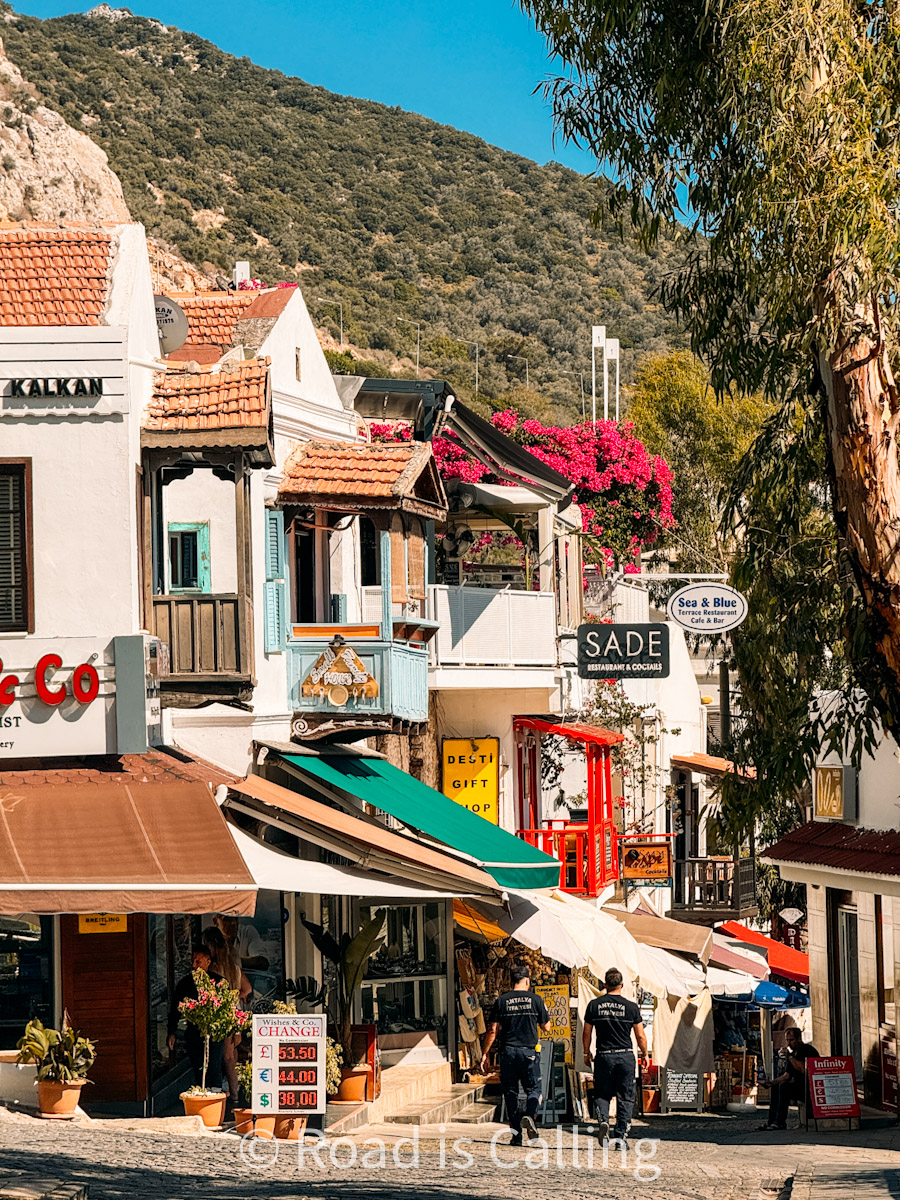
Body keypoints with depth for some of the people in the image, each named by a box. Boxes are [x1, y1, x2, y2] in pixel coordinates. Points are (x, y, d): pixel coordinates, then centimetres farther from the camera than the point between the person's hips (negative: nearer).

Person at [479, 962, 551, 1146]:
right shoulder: (535, 1000, 0)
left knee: (510, 1091, 8)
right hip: (529, 1051, -1)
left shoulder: (502, 1001, 1)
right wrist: (544, 1012, 27)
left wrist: (485, 1053, 4)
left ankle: (516, 1135, 6)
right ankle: (529, 1115, -21)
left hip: (508, 1051, 1)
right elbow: (547, 1027, 8)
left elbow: (493, 1030, -2)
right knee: (533, 1089, 9)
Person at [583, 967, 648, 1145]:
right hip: (625, 1056, -1)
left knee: (601, 1094, 13)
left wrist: (587, 1053, 20)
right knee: (625, 1098, 8)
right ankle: (620, 1136, 4)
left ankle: (602, 1119, -15)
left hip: (603, 1056, 1)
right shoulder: (631, 1007, -4)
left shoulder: (594, 1005, -1)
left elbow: (586, 1033, 5)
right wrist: (644, 1054, 16)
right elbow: (640, 1036, 0)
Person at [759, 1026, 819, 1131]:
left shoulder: (808, 1050, -11)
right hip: (799, 1086, 9)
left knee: (784, 1086, -26)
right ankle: (771, 1121, -6)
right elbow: (787, 1075, 13)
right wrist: (771, 1082, -2)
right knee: (775, 1088, 1)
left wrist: (790, 1057, -19)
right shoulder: (793, 1053, 14)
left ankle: (781, 1122, -27)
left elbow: (803, 1070, -24)